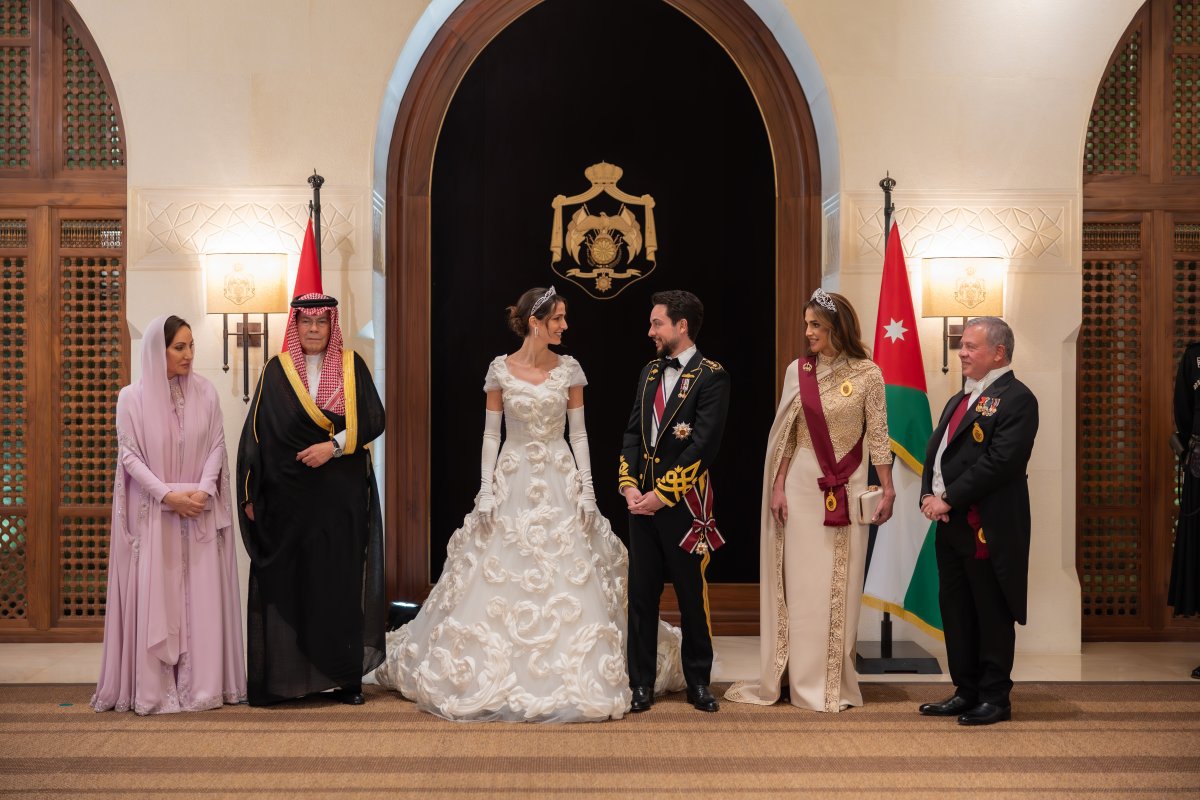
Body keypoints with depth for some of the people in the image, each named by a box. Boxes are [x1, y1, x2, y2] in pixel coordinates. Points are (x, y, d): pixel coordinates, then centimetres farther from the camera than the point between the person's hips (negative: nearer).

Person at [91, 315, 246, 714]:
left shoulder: (205, 393, 3)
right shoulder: (132, 397, -2)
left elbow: (217, 447, 2)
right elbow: (129, 455, -5)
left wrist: (203, 490, -13)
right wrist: (167, 494, -15)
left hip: (200, 512, 2)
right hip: (153, 513, -2)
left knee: (202, 597, 1)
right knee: (154, 597, -2)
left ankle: (202, 685, 6)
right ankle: (154, 689, 2)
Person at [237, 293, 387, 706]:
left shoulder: (351, 366, 6)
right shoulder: (277, 370, 5)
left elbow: (373, 420, -1)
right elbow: (256, 433, 2)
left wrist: (334, 446, -15)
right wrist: (250, 494, -2)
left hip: (342, 497, 0)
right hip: (288, 497, 0)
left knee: (342, 582, 1)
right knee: (287, 583, 0)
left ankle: (346, 677, 7)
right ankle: (285, 676, 6)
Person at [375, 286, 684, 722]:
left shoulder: (569, 369, 3)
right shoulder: (500, 369, 0)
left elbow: (578, 433, 4)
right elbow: (490, 434, 2)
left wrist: (587, 491, -3)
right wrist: (486, 491, -5)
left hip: (560, 485, 1)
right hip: (512, 484, -1)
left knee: (568, 589, -1)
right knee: (500, 588, 1)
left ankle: (567, 678, 10)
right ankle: (496, 679, 16)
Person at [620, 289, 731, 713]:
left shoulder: (711, 376, -7)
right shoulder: (649, 372, 14)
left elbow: (704, 444, -14)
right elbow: (632, 434, 13)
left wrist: (662, 494, -15)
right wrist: (629, 486, -2)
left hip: (685, 503, -6)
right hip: (643, 500, 6)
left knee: (692, 595, 5)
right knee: (641, 594, 7)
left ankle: (698, 682, 18)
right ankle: (641, 683, 14)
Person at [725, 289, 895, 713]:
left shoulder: (867, 374, -2)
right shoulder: (798, 371, 3)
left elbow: (878, 436, -1)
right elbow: (787, 434, 5)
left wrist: (887, 489, -4)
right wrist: (777, 487, 1)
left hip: (847, 488, -1)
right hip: (802, 485, 2)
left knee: (841, 584, 4)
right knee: (801, 582, 4)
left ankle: (836, 681, 15)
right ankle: (804, 680, 13)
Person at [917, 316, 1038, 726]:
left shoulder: (1016, 398, -10)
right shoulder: (959, 400, 19)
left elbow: (1000, 461, -20)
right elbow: (935, 450, 17)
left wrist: (949, 499, -18)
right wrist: (929, 495, -1)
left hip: (988, 526, -9)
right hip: (950, 523, 9)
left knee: (991, 614, 0)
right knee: (955, 610, 13)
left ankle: (995, 698, 10)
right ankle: (967, 692, 23)